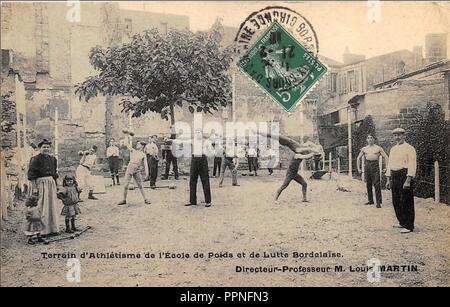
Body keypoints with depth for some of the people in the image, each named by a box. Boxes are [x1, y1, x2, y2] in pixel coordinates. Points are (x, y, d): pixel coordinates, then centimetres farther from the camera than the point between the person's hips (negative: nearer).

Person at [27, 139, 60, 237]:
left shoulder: (53, 159, 14)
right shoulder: (35, 159, -4)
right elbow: (31, 174, -9)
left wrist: (55, 186, 15)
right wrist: (34, 187, -16)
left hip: (51, 183, 6)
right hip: (41, 183, -6)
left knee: (52, 206, 8)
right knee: (43, 207, -5)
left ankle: (53, 229, 16)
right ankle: (43, 230, 0)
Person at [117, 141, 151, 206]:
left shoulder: (143, 155, 8)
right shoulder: (132, 151, 10)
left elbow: (145, 164, 1)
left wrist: (147, 172, -12)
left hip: (137, 171, -1)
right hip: (129, 169, 1)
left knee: (140, 186, 2)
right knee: (126, 185, 1)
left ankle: (145, 199, 9)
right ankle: (124, 200, 12)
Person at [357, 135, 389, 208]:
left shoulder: (378, 148, 5)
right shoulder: (364, 149, 14)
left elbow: (386, 157, 4)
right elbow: (358, 158, 21)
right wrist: (358, 168, 12)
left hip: (375, 166, -4)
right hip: (367, 166, 4)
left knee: (376, 184, -11)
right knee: (368, 184, 7)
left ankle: (378, 202, -10)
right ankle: (370, 200, 18)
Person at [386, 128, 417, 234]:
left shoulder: (409, 148, -7)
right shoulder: (393, 149, 16)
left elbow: (412, 165, -13)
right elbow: (389, 164, 19)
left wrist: (408, 180, -20)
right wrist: (388, 179, 14)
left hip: (404, 175, -8)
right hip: (394, 177, 8)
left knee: (406, 202, -5)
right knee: (396, 201, 12)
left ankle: (409, 226, 1)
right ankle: (402, 222, 26)